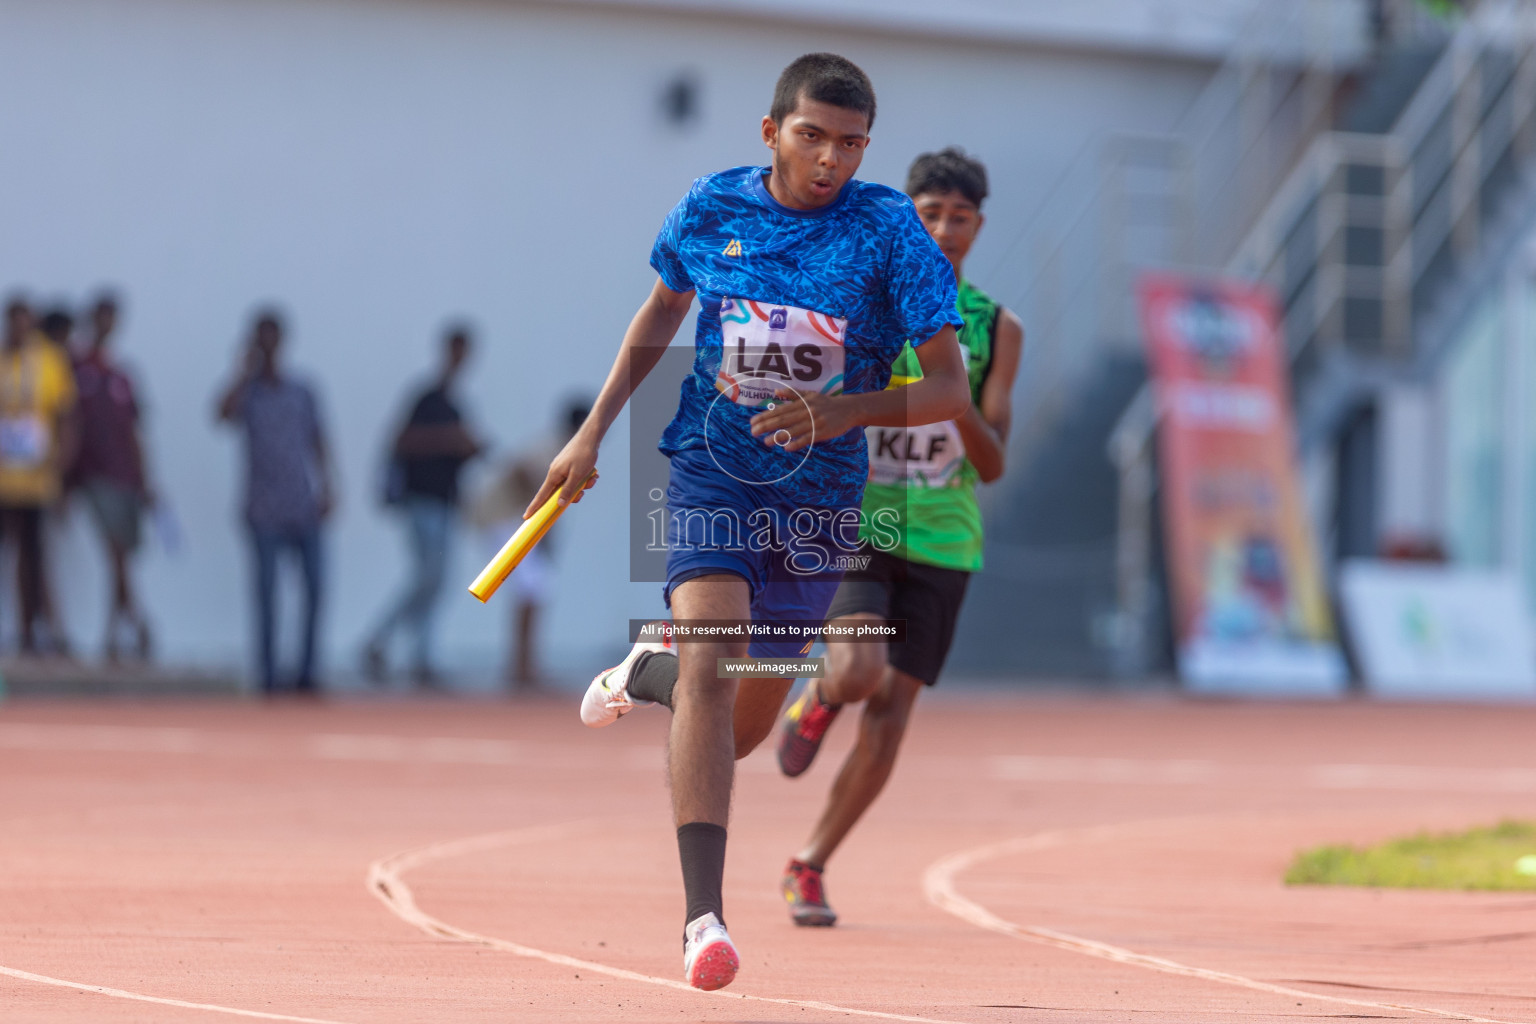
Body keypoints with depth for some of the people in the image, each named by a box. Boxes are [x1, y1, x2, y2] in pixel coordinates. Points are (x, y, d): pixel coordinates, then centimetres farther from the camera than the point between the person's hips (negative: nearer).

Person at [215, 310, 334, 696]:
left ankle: (306, 674, 7)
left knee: (315, 588, -3)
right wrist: (247, 372, -16)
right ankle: (269, 676, 0)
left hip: (304, 508, 3)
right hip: (265, 512, -3)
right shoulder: (247, 392, 1)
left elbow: (318, 442, 15)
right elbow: (224, 413, -22)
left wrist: (326, 489, 5)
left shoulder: (301, 393, 11)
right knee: (267, 590, -5)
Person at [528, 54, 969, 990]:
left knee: (745, 727, 12)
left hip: (818, 498, 1)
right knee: (711, 667, -24)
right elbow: (664, 310, 17)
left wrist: (840, 411, -29)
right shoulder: (711, 209, -4)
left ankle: (647, 673, 48)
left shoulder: (889, 230, -11)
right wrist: (593, 432, 13)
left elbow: (950, 387, -13)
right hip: (711, 475, -1)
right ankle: (704, 917, -30)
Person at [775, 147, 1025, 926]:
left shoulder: (996, 329, 4)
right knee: (857, 671, -26)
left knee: (889, 717, 0)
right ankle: (819, 697, 12)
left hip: (940, 541, 2)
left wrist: (959, 403, -18)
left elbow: (993, 466, 1)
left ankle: (809, 866, 17)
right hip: (852, 522, -2)